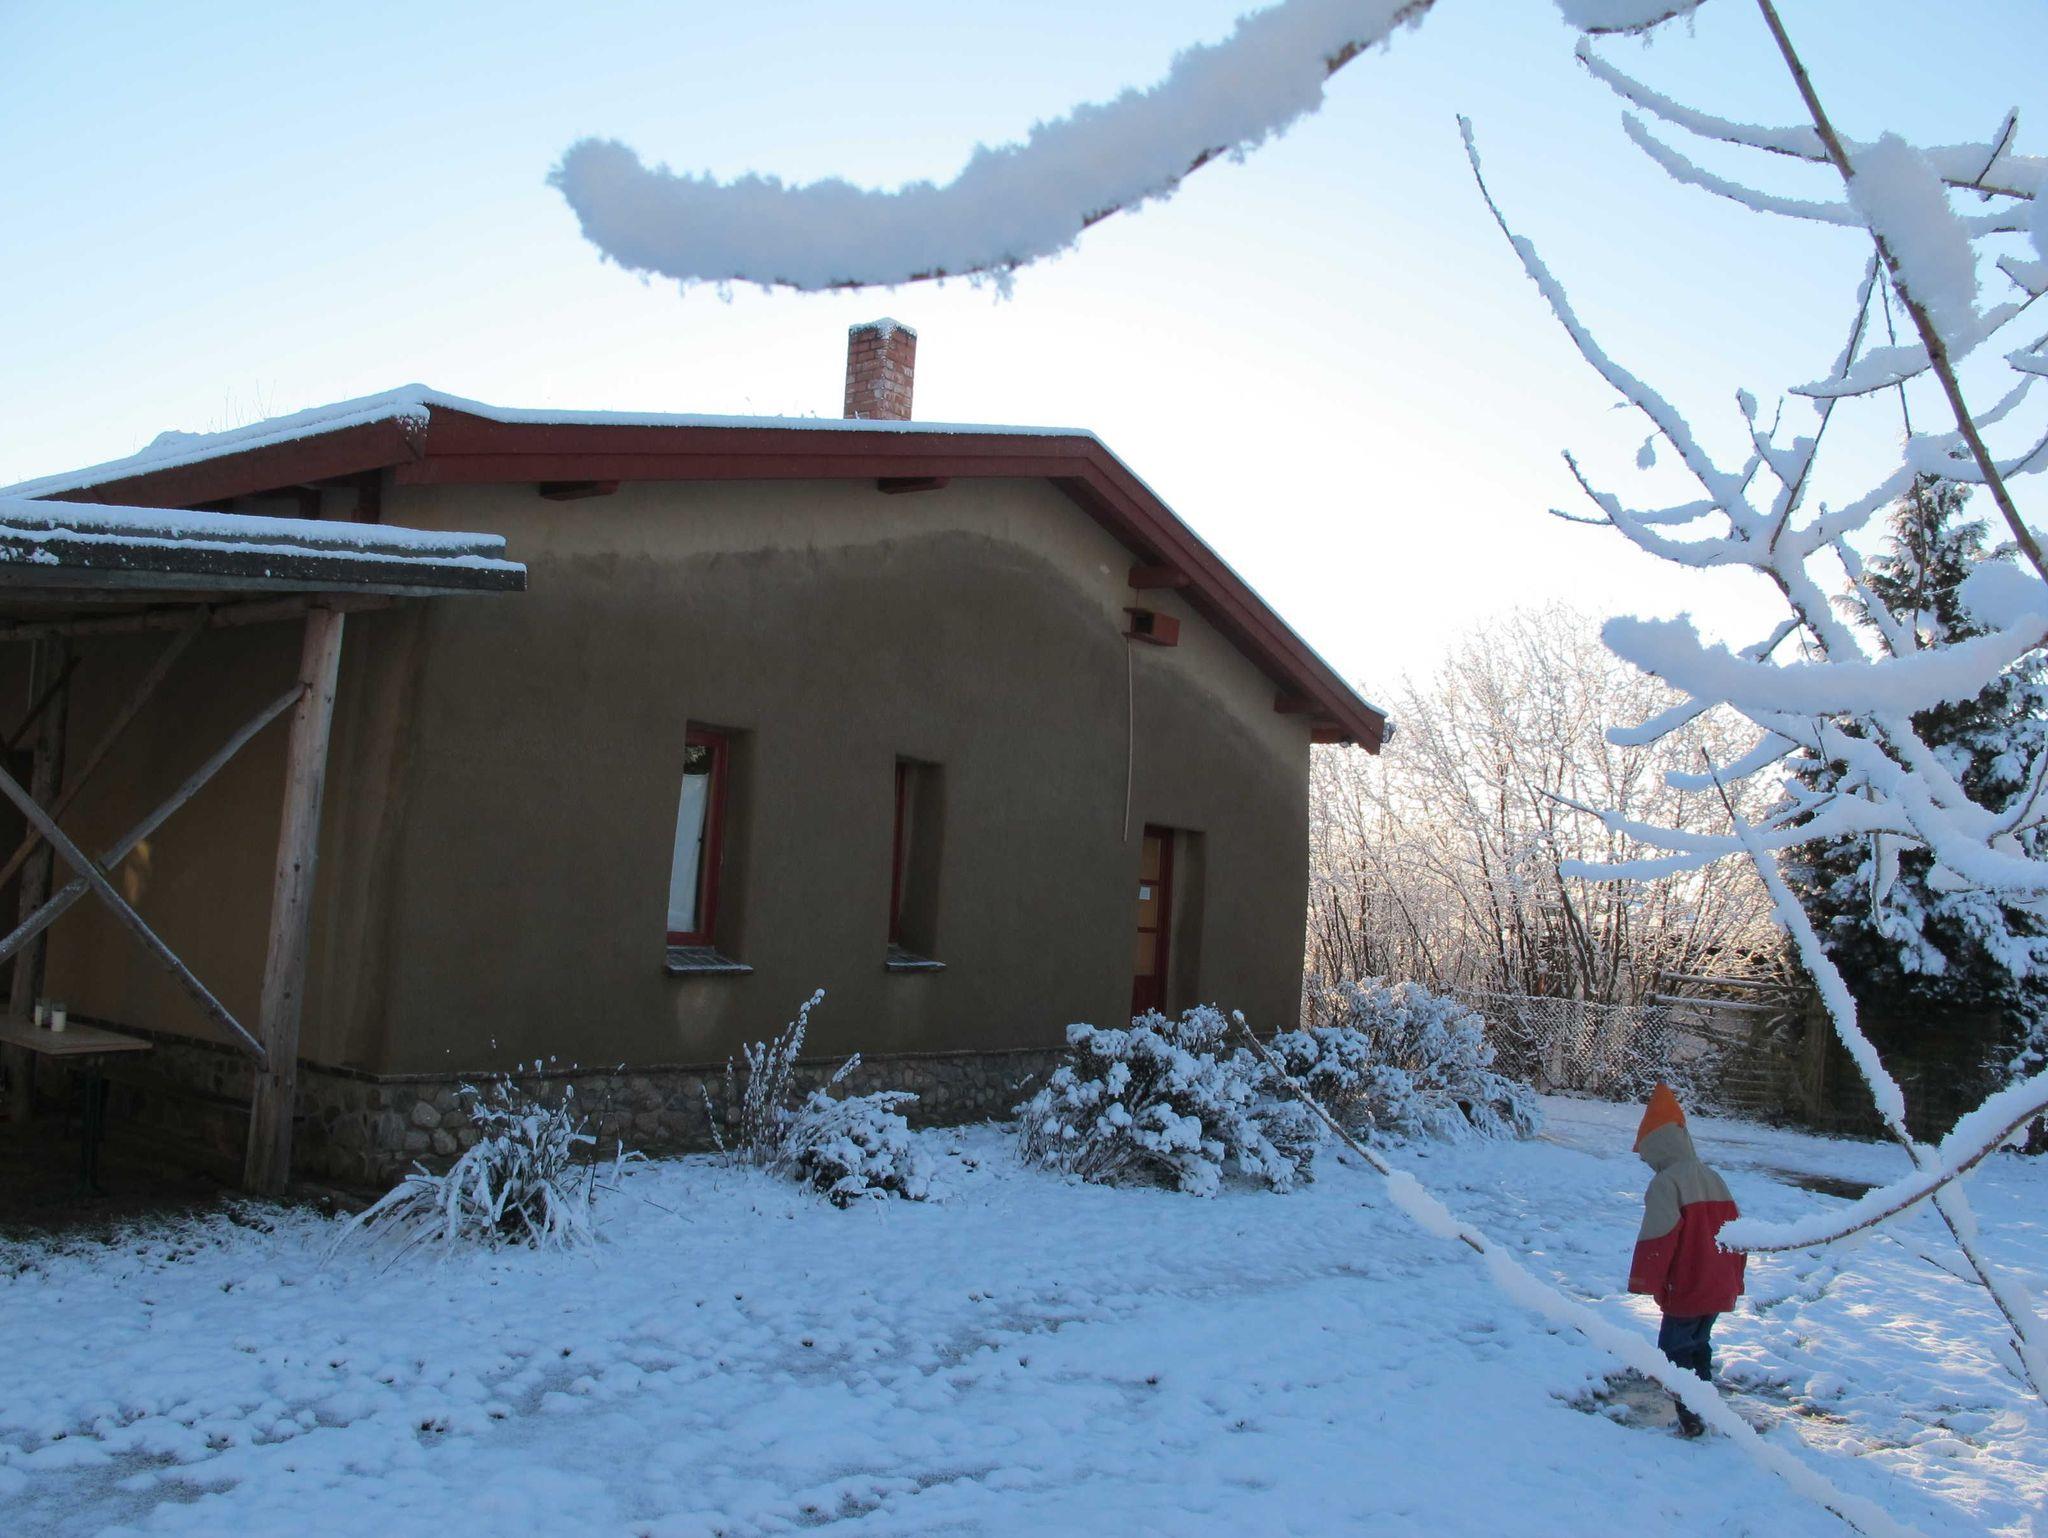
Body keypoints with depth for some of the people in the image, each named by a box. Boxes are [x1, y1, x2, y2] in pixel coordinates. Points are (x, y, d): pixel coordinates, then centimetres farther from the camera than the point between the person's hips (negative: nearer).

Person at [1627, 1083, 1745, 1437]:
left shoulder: (1666, 1183, -17)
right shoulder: (1713, 1179, 9)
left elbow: (1658, 1237, -22)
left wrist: (1643, 1281, -14)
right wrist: (1734, 1280, 25)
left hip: (1685, 1291, -8)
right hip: (1720, 1288, 8)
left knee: (1675, 1351, 3)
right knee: (1699, 1346, 21)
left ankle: (1690, 1418, 1)